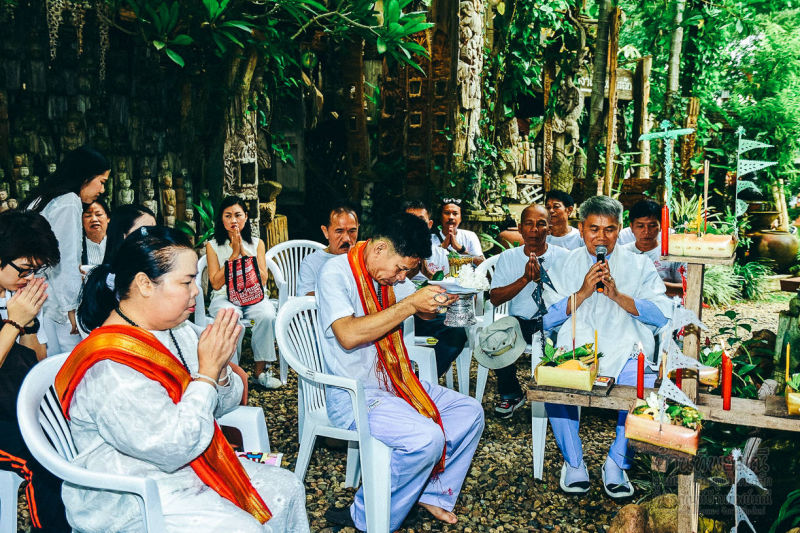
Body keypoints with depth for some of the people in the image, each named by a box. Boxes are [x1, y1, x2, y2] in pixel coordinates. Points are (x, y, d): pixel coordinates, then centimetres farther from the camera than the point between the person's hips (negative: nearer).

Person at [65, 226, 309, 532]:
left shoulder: (177, 329, 0)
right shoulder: (111, 369, -27)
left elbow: (222, 405, 9)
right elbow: (174, 448, -29)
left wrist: (220, 370, -13)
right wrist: (208, 371, -25)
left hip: (190, 468, 9)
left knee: (287, 488, 6)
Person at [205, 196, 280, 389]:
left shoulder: (257, 243, 10)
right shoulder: (213, 245, 5)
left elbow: (262, 280, -1)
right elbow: (216, 283, -3)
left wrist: (243, 251, -7)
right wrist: (234, 254, -7)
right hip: (224, 297, -1)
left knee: (268, 315, -33)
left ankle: (260, 370, -18)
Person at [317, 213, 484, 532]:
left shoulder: (390, 273, 7)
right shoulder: (336, 272, -17)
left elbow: (424, 311, 20)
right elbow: (349, 335, -31)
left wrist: (440, 298, -5)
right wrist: (410, 304, -29)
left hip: (394, 381, 9)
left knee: (470, 412, 5)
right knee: (426, 438, -27)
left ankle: (433, 493, 16)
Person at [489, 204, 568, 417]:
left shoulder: (563, 256, 4)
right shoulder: (508, 258, 9)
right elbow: (494, 298, -3)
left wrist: (541, 278, -22)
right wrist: (525, 278, -15)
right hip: (519, 321, 1)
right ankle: (511, 394, -4)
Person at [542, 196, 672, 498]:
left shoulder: (639, 266, 14)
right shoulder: (566, 265, 14)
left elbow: (662, 314, 0)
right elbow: (548, 318, 3)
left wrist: (617, 295, -11)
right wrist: (582, 293, -9)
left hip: (625, 350, 0)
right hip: (576, 348, 0)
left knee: (643, 384, -31)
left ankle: (616, 464, -9)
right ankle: (574, 464, -7)